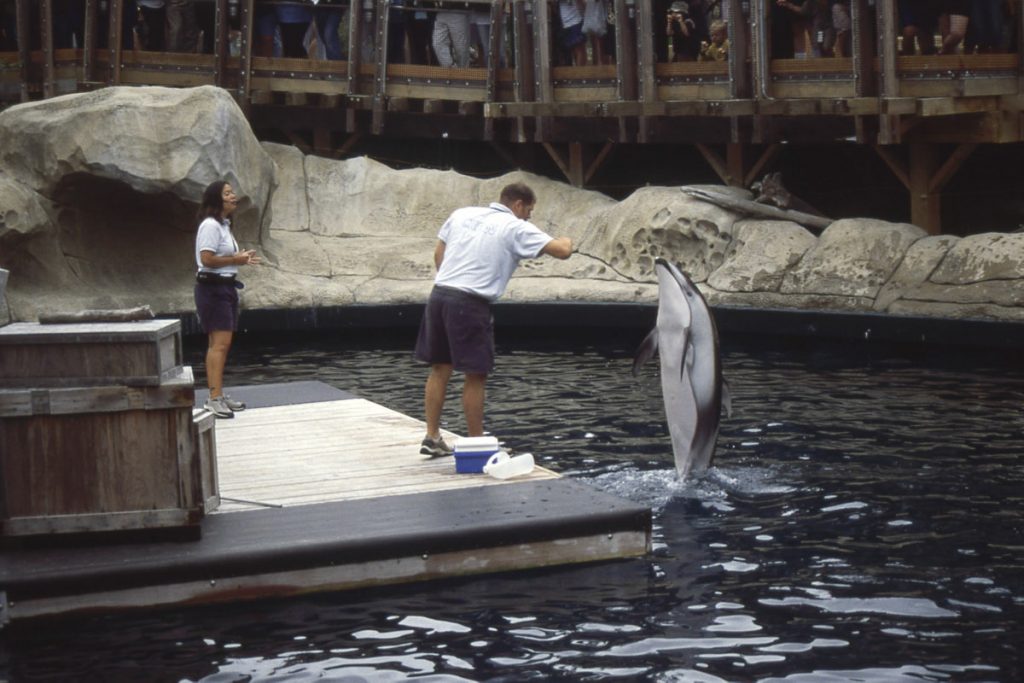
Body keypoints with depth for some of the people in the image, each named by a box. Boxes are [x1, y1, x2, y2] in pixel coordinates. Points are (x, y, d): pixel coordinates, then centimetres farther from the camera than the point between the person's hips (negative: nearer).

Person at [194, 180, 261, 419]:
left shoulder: (224, 225, 19)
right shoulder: (210, 225, -14)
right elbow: (207, 259, -21)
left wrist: (241, 258, 7)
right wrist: (235, 260, -14)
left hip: (226, 286, 10)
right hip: (213, 287, -10)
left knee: (222, 344, 12)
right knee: (219, 343, -16)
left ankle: (219, 395, 17)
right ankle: (214, 398, -19)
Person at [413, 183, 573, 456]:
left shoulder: (462, 214, 16)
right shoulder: (517, 229, -1)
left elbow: (438, 254, 19)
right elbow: (562, 251, -6)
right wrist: (566, 241, 16)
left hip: (439, 293, 6)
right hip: (470, 303, -6)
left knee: (440, 368, 15)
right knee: (476, 376, 2)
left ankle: (432, 438, 18)